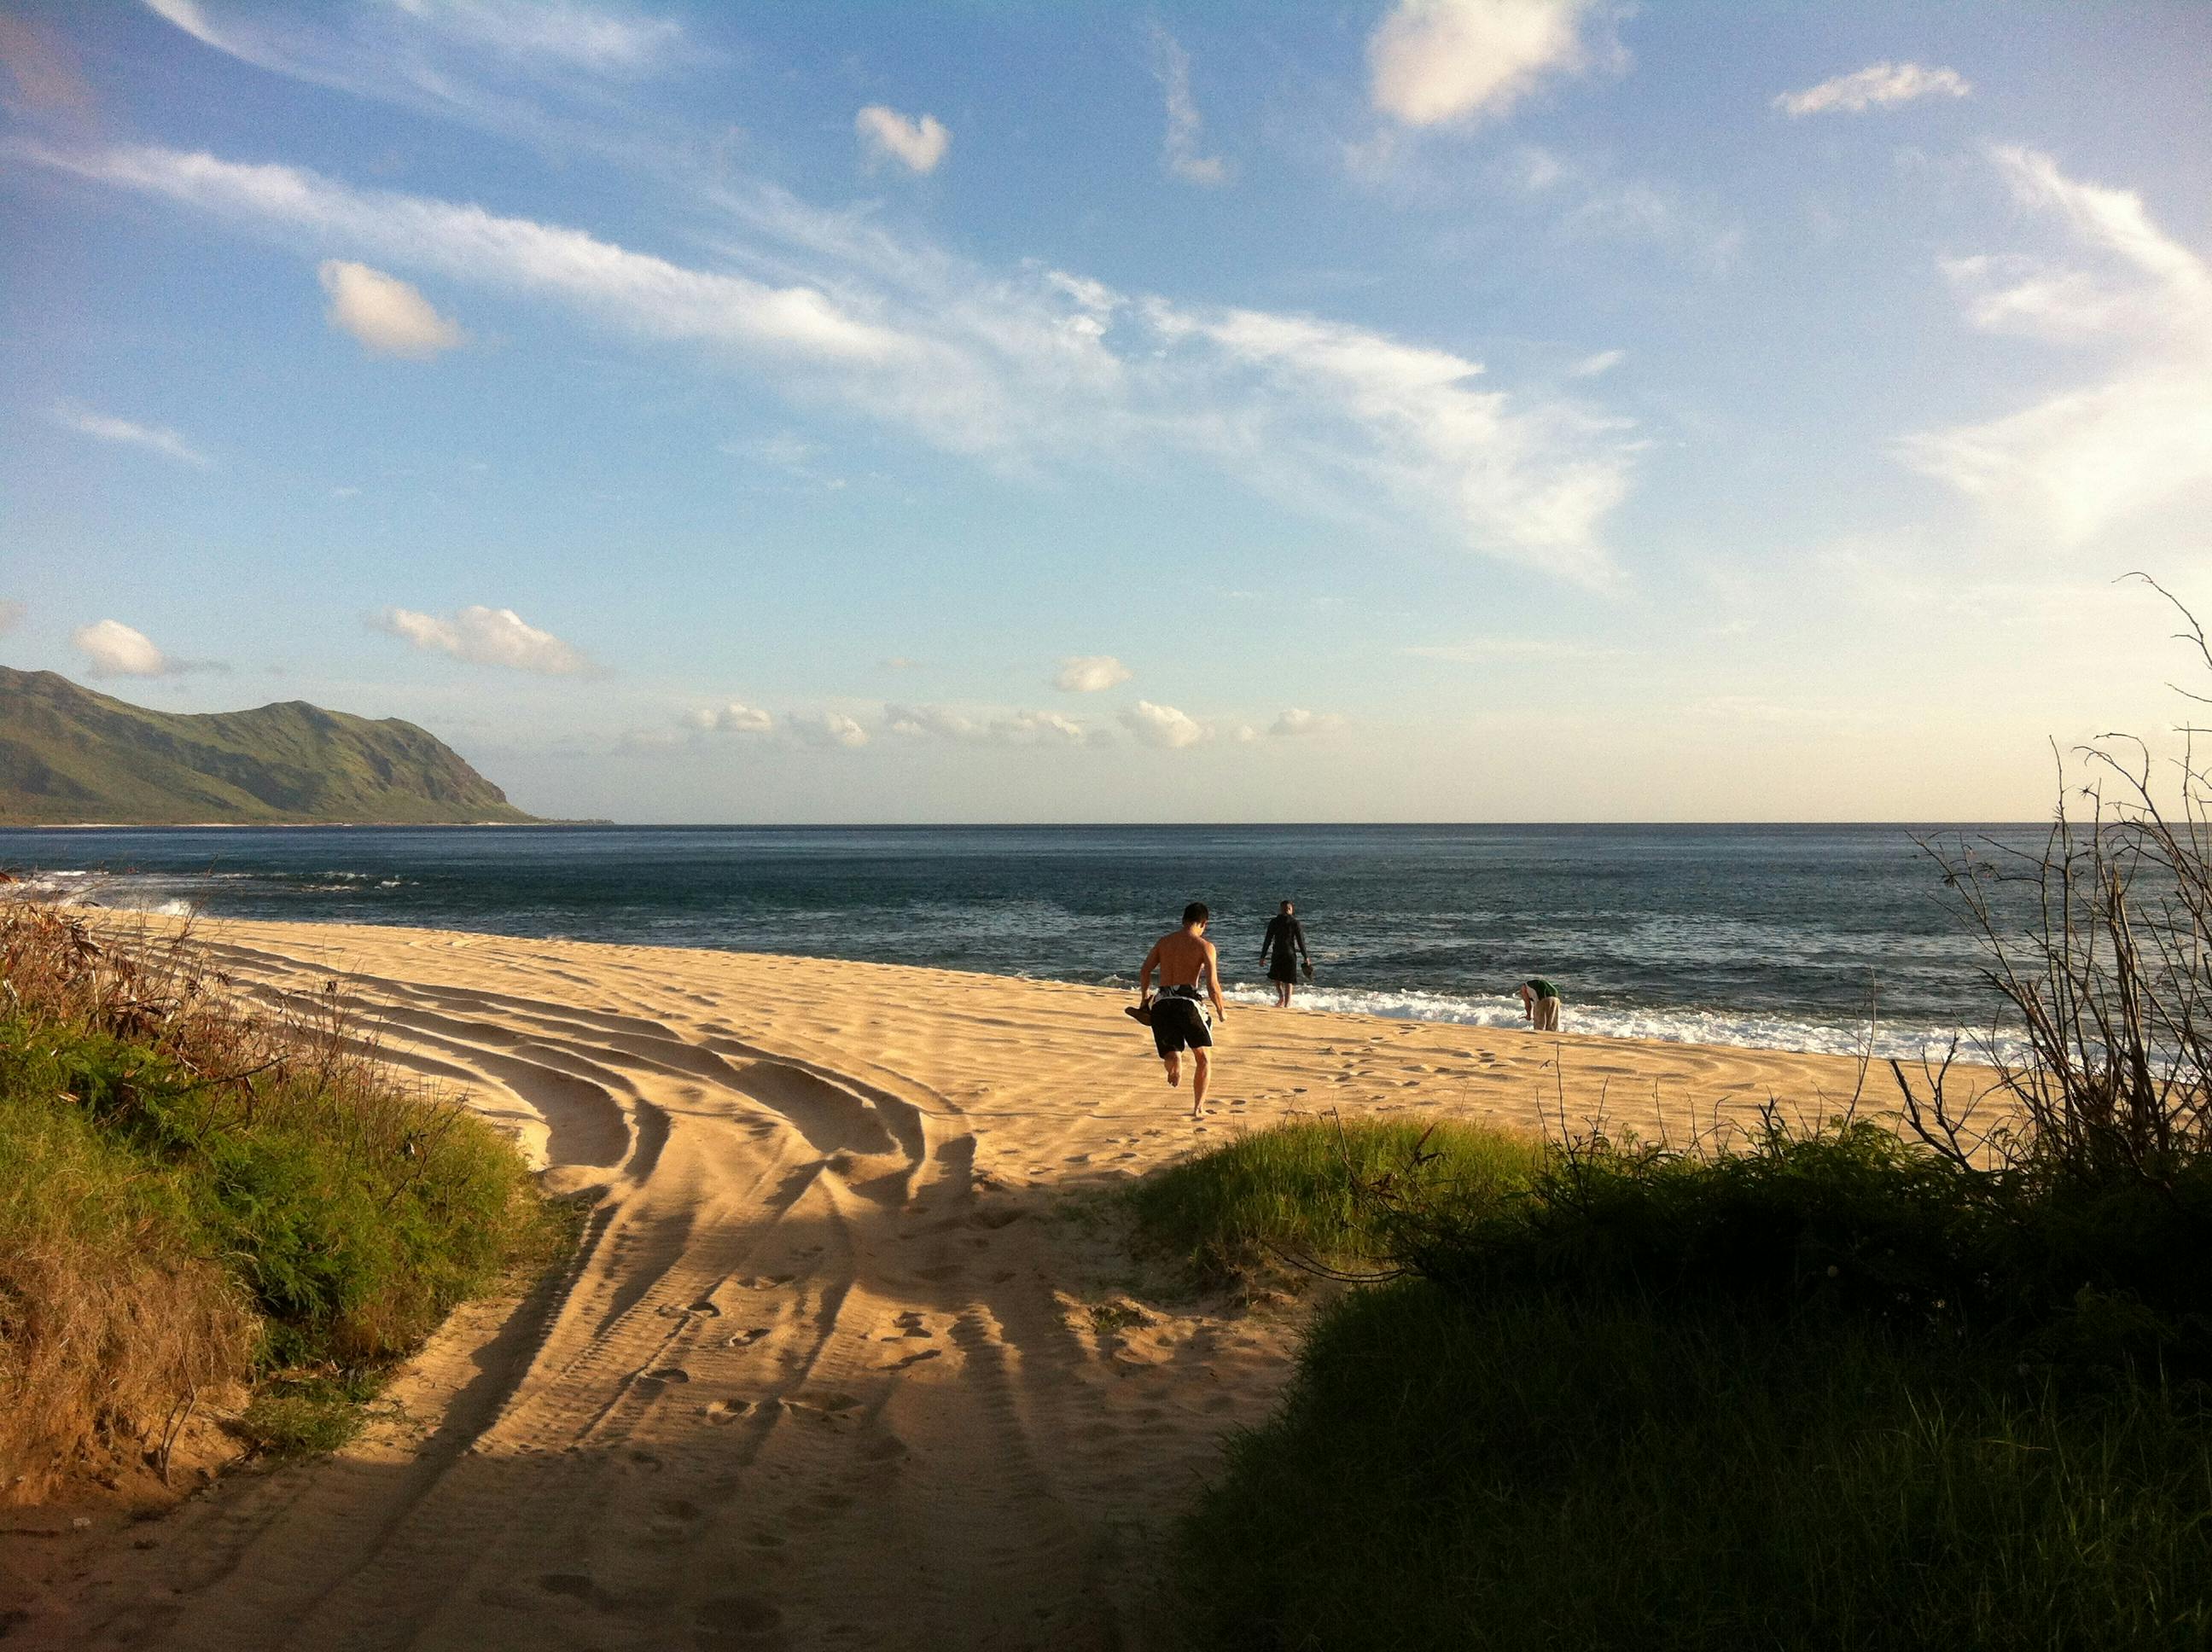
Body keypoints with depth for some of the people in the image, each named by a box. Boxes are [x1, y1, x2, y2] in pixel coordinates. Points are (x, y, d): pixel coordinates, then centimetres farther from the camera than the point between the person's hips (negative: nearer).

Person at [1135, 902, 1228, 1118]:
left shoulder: (1164, 942, 15)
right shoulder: (1205, 946, 1)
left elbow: (1145, 970, 9)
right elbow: (1212, 984, -7)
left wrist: (1144, 997, 24)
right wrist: (1221, 1010, 7)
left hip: (1162, 1003, 3)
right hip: (1187, 1002, -3)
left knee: (1171, 1051, 17)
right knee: (1204, 1058, 14)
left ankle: (1174, 1063, -21)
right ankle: (1197, 1108, 6)